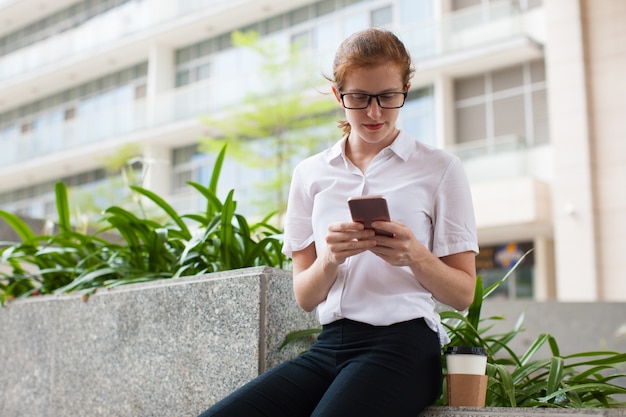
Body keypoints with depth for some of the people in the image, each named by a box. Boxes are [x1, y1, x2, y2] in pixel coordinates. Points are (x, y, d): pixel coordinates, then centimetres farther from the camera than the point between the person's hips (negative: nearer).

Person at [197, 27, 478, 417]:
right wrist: (330, 258, -12)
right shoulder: (311, 174, 12)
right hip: (330, 345, 4)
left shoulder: (440, 169, 4)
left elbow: (464, 294, 4)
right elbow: (305, 297, 10)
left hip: (401, 344, -3)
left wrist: (415, 256, -16)